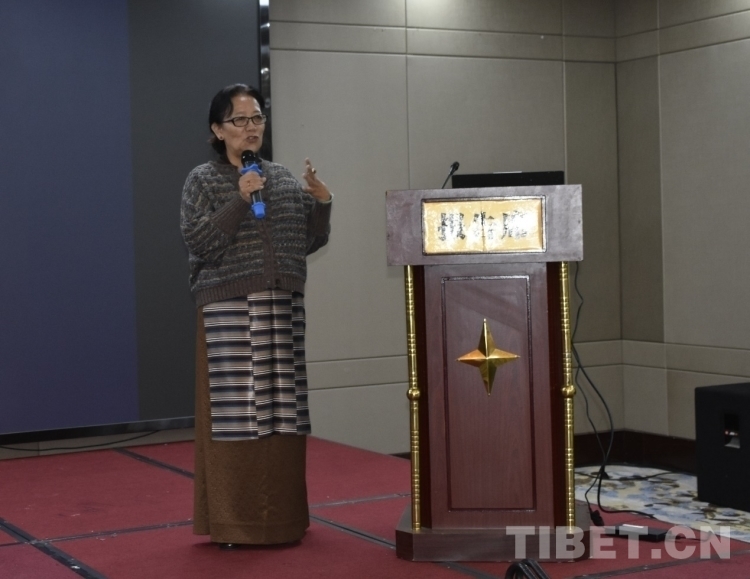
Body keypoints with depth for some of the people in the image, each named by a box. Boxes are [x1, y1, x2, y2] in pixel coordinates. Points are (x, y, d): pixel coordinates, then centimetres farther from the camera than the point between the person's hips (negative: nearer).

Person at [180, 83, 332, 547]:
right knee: (235, 413, -6)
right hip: (229, 309, -4)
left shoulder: (284, 178, 14)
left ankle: (283, 518, 16)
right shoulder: (203, 180, 1)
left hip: (284, 308, 4)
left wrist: (322, 203, -3)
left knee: (283, 415, 6)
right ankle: (233, 522, 2)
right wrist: (240, 200, -18)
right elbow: (200, 244, -10)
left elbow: (311, 242, 14)